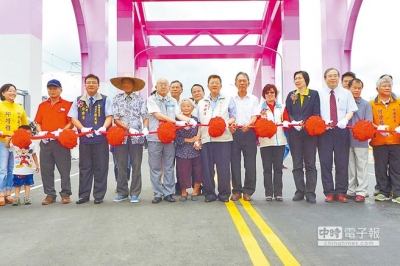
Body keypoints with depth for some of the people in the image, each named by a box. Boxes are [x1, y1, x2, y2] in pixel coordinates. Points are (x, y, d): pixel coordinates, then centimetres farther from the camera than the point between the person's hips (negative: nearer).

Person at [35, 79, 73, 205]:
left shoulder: (67, 104, 1)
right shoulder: (42, 105, 14)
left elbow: (71, 122, -3)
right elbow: (38, 123, 14)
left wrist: (61, 131, -17)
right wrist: (40, 132, -4)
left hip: (61, 141, -4)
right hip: (45, 142, 4)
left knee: (64, 169, 0)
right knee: (46, 169, 6)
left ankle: (65, 194, 10)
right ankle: (50, 195, 16)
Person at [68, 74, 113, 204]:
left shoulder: (105, 100, 6)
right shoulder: (78, 100, 11)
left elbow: (109, 116, -2)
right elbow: (73, 118, 5)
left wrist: (104, 127, -22)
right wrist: (83, 128, -13)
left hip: (101, 138, -2)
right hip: (84, 138, 2)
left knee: (100, 167, 2)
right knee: (84, 167, 7)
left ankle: (99, 195, 11)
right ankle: (84, 195, 16)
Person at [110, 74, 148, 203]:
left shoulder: (140, 99, 6)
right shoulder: (116, 99, 6)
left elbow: (145, 117, 1)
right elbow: (115, 119, -1)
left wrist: (145, 128, -19)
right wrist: (129, 128, -13)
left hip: (137, 137, 0)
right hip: (121, 136, 1)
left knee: (136, 166, 2)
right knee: (121, 166, 5)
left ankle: (134, 193, 11)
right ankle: (122, 192, 17)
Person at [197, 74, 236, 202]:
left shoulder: (228, 100, 10)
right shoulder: (201, 103, 20)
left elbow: (234, 117, 3)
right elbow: (199, 122, 16)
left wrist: (226, 123, -17)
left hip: (223, 138, -3)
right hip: (206, 139, 3)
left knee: (223, 167, -3)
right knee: (207, 168, 2)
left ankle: (224, 193, 7)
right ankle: (209, 193, 12)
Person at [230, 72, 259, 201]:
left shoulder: (254, 99, 10)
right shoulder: (231, 99, 11)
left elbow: (255, 116, -1)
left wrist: (248, 124, -22)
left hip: (249, 132, -1)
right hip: (235, 132, 1)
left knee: (250, 163, 0)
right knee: (235, 162, 2)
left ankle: (248, 191, 9)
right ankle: (236, 191, 10)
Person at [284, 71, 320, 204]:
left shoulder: (314, 94, 5)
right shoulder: (291, 95, 12)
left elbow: (316, 113, -3)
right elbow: (288, 113, 4)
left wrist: (304, 122, -18)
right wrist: (293, 122, -15)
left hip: (310, 132, -2)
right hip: (294, 133, 2)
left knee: (310, 164, 1)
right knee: (297, 164, 6)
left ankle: (310, 193, 6)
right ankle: (300, 191, 13)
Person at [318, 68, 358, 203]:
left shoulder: (346, 93, 10)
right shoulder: (319, 94, 7)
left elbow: (351, 111, 3)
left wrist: (345, 120, -17)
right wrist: (321, 122, -16)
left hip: (342, 131, 1)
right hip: (324, 131, 0)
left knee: (342, 162, 2)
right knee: (325, 162, 1)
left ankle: (341, 192, 12)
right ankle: (329, 192, 10)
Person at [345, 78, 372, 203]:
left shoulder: (366, 104, 0)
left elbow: (369, 123, -4)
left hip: (361, 140, -2)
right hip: (347, 140, 2)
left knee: (361, 168, 3)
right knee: (350, 167, 11)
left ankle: (361, 192, 12)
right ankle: (350, 191, 21)